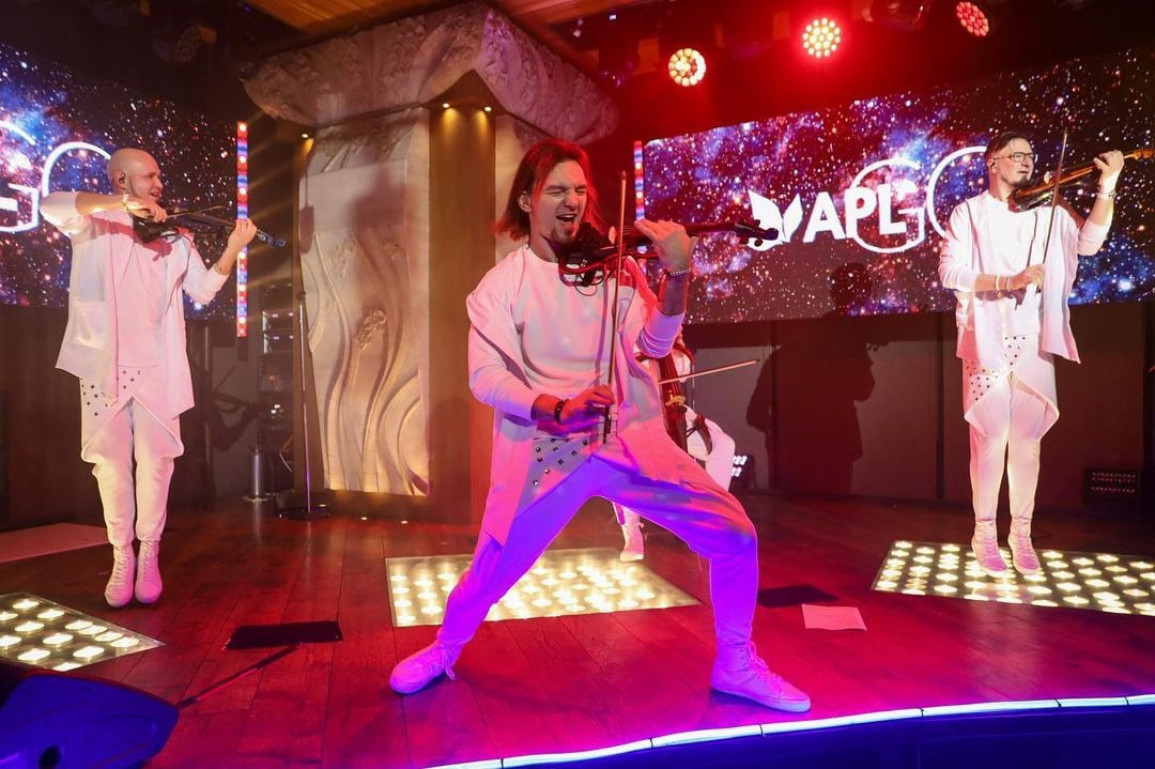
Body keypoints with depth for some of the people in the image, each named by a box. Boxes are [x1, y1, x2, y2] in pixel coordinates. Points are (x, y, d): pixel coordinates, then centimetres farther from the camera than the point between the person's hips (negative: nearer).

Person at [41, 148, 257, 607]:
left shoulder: (174, 235, 10)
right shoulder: (95, 225, 2)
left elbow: (203, 290, 4)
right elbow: (52, 206, -18)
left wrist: (233, 249, -9)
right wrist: (122, 203, -25)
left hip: (156, 364, 1)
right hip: (103, 362, -1)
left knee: (155, 459, 1)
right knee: (111, 462, 4)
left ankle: (149, 555, 14)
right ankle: (122, 557, 16)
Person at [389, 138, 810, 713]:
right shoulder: (501, 285, 1)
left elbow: (654, 344, -2)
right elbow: (485, 376, -10)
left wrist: (677, 276, -19)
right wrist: (556, 407, -25)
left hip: (630, 439, 2)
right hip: (544, 451, -2)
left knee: (736, 536, -4)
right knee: (490, 572, 3)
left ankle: (735, 664, 20)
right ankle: (442, 652, 37)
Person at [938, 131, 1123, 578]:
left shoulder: (1047, 211, 11)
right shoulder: (969, 213, 3)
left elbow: (1088, 243, -2)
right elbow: (949, 272, -8)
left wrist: (1106, 189, -12)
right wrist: (1007, 281, -19)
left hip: (1034, 342, 3)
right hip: (987, 342, -3)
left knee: (1028, 440, 5)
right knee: (990, 439, -2)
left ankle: (1021, 533, 16)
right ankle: (985, 534, 10)